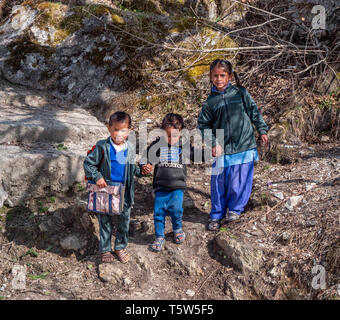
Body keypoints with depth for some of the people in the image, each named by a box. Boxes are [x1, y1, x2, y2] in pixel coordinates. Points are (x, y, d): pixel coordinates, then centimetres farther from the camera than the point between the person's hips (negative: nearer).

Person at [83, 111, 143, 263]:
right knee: (105, 222, 9)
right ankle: (105, 250, 25)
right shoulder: (102, 147, -11)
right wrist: (97, 177, -16)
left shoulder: (130, 149, 1)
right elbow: (88, 163, -5)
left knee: (124, 221, 13)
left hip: (124, 193, 3)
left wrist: (141, 171, -7)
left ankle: (120, 247, 32)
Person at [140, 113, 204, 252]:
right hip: (160, 186, 0)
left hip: (177, 186, 0)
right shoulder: (157, 145, 0)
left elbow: (199, 155, 14)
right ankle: (159, 237, 19)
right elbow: (145, 158, 4)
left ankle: (178, 229, 20)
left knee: (176, 208, -12)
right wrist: (144, 167, -18)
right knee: (159, 211, 0)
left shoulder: (185, 146, 4)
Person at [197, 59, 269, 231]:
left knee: (239, 181, -1)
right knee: (219, 183, 5)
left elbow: (254, 112, 10)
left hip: (244, 147, -1)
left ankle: (235, 209, 22)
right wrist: (213, 143, -4)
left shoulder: (240, 93, 1)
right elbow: (203, 124, 6)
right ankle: (216, 215, 21)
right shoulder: (210, 101, 2)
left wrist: (262, 131, 9)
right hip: (222, 149, 1)